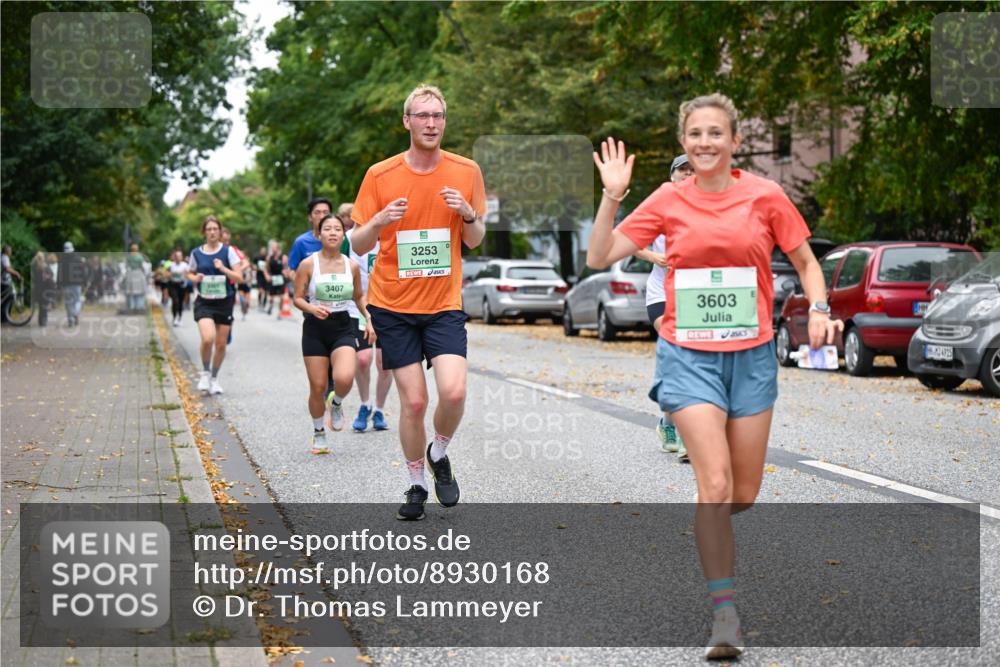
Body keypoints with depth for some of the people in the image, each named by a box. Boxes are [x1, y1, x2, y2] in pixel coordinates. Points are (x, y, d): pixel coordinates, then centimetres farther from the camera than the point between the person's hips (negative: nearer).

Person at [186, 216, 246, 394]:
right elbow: (190, 274, 18)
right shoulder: (196, 253, 3)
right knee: (208, 339, -22)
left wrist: (223, 269, -20)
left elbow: (239, 277, -5)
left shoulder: (228, 251, -2)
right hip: (204, 302, 0)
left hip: (224, 302, 1)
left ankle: (214, 378, 27)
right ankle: (205, 372, 3)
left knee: (221, 344, 5)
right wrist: (195, 278, -5)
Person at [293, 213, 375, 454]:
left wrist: (369, 320, 5)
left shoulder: (351, 265, 5)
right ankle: (318, 434, 23)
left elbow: (359, 296, 18)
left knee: (344, 378, -23)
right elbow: (298, 298, 0)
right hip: (315, 328, -1)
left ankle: (337, 403, 13)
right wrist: (312, 309, -20)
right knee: (318, 387, 1)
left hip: (344, 327, 1)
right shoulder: (308, 264, -3)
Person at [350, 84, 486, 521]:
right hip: (393, 305, -1)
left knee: (454, 391, -17)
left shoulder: (466, 172, 0)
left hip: (444, 305, 1)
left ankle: (439, 455, 14)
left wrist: (468, 214, -13)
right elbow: (358, 246, 0)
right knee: (413, 400, -2)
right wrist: (379, 221, -21)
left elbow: (475, 242, 8)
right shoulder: (380, 176, -4)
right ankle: (417, 486, 19)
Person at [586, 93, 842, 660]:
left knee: (744, 495, 8)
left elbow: (805, 260, 11)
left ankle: (715, 546, 42)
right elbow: (600, 257, 0)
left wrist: (819, 310, -6)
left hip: (752, 356, 1)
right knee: (715, 485, -15)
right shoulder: (669, 200, 1)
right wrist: (612, 196, -11)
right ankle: (724, 612, -6)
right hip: (689, 356, -1)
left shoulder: (765, 195, 0)